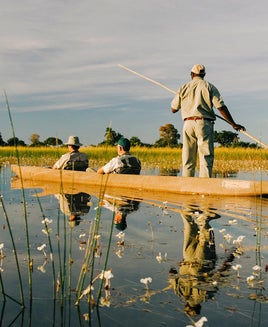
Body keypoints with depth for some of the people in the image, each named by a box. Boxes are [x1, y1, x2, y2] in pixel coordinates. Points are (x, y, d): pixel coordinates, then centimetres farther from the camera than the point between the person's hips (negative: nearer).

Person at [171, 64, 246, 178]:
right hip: (204, 124, -3)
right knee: (206, 158, -5)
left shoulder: (184, 88, 11)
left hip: (188, 124, 3)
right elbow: (221, 107, -3)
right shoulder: (209, 87, 4)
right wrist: (233, 124, 2)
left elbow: (173, 109, 17)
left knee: (188, 160, 6)